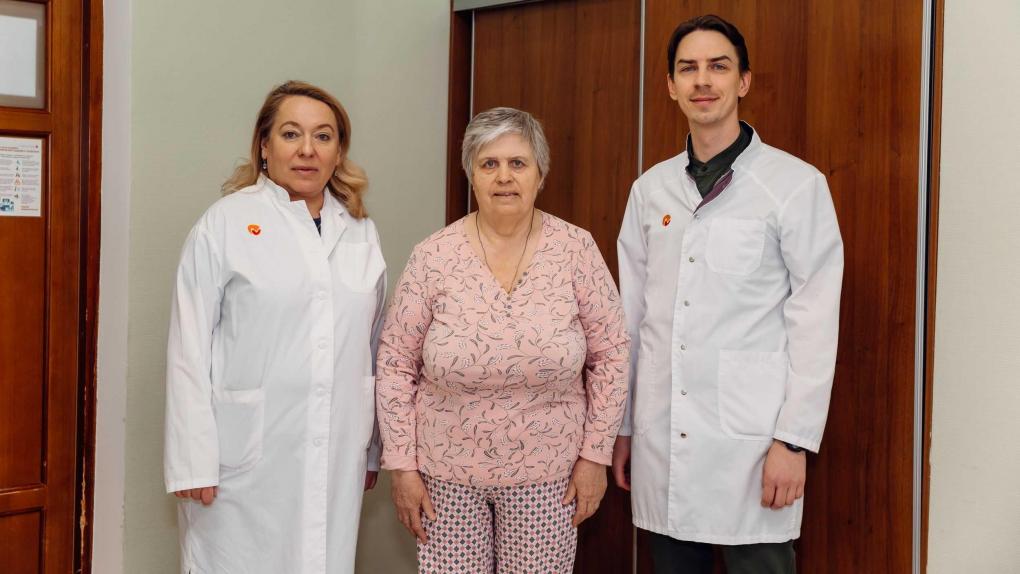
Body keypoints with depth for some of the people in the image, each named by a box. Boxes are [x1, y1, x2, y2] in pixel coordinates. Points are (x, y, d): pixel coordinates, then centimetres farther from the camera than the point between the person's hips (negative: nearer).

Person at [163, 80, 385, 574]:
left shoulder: (361, 232, 10)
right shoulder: (226, 223, -4)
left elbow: (372, 346, 13)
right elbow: (189, 351, -7)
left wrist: (372, 448, 14)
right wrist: (193, 461, -10)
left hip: (337, 459, 4)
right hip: (248, 460, -4)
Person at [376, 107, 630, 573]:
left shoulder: (576, 250, -6)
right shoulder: (433, 257, -6)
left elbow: (610, 357, -1)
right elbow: (395, 365, -1)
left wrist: (595, 454, -3)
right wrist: (402, 465, -3)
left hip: (547, 474, 0)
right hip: (446, 471, 0)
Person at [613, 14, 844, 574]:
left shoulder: (796, 184, -5)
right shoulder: (650, 188, 8)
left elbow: (815, 323, -7)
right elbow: (631, 315, 12)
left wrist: (794, 441, -11)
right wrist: (622, 425, 12)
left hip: (750, 443, -4)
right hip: (661, 439, 4)